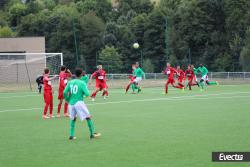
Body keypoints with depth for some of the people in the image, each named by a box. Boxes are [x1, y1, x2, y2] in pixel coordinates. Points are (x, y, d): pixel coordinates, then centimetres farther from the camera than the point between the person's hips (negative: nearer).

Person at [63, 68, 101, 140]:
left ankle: (71, 135, 15)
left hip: (71, 103, 5)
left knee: (73, 119, 21)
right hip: (79, 102, -5)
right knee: (88, 117, 5)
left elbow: (65, 92, 1)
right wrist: (83, 93, 9)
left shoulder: (70, 82, 4)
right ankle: (92, 134, 5)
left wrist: (68, 100, 16)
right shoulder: (82, 83, -8)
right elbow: (87, 94, -14)